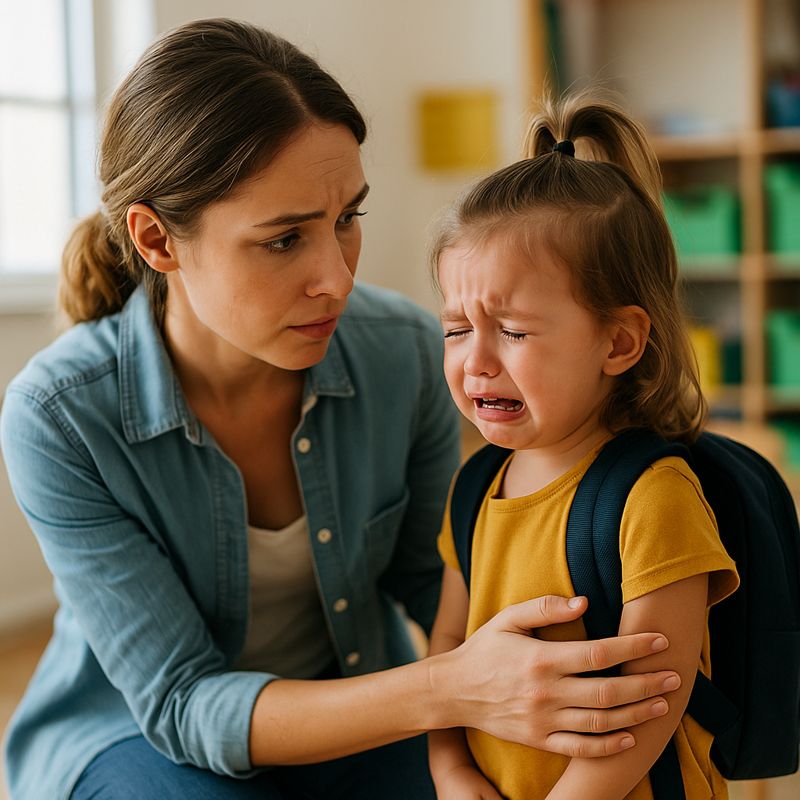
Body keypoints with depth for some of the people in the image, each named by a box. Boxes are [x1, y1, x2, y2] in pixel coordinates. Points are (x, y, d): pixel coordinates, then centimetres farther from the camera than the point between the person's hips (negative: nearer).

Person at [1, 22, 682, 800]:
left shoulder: (402, 352, -17)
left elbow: (428, 573, 0)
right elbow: (181, 704, -25)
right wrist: (448, 690, -39)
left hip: (352, 717, 2)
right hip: (135, 732, -1)